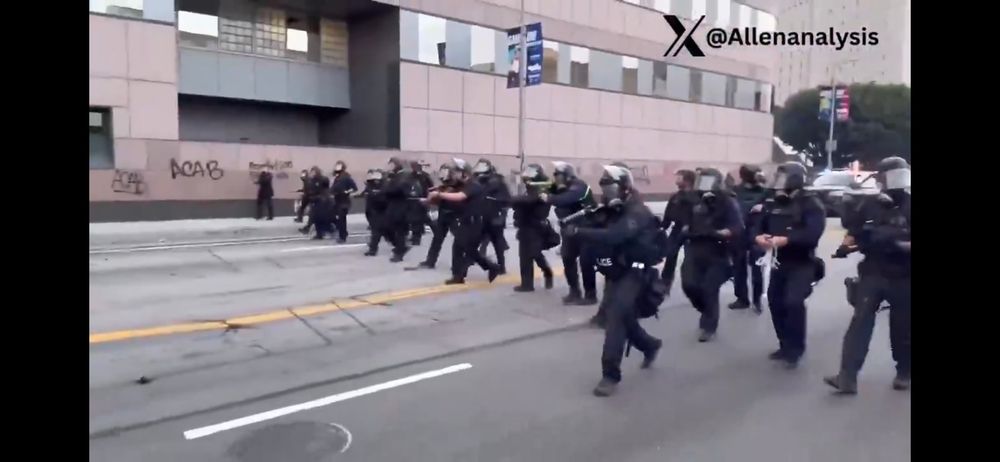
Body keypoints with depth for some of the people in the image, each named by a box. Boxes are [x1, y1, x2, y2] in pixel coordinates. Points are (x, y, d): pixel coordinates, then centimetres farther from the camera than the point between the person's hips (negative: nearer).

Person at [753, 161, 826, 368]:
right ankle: (786, 346, 25)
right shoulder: (774, 203, 10)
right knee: (775, 302, 8)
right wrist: (759, 237, -15)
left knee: (793, 301, -20)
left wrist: (785, 239, -33)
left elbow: (813, 233, -24)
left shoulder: (811, 204, -10)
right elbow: (760, 226, 8)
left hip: (802, 263, -7)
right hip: (779, 262, 7)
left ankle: (796, 348, -2)